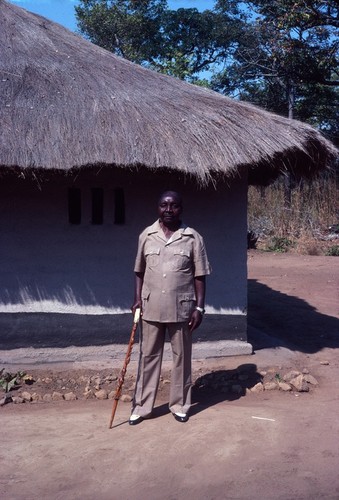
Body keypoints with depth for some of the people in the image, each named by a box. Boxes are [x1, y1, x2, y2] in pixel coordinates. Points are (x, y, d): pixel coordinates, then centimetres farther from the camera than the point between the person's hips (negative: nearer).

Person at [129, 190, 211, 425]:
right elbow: (140, 272, 9)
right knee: (148, 357, 9)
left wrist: (199, 308, -6)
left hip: (182, 309, -1)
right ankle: (142, 406, 19)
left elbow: (200, 276, -2)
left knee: (182, 357, 9)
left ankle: (180, 405, 24)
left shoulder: (193, 238, -3)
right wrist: (137, 299, 0)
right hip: (151, 308, 2)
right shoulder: (146, 236, 3)